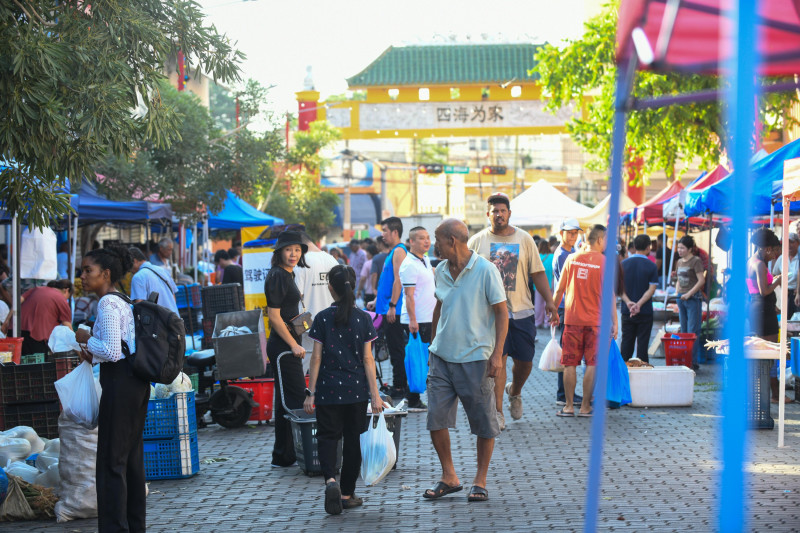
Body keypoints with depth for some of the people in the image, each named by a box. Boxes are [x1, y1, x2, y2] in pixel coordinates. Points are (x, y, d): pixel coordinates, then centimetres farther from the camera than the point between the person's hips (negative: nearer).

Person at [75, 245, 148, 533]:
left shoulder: (107, 304, -13)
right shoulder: (124, 303, 16)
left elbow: (112, 350, -21)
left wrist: (87, 339, -6)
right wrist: (94, 356, 14)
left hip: (119, 381, -10)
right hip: (137, 379, 10)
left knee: (111, 459, -4)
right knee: (132, 455, 14)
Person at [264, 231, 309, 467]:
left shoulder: (287, 275, 15)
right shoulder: (277, 276, -15)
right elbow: (274, 316, -18)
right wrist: (294, 345, -17)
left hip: (287, 345, 10)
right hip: (283, 346, -10)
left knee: (285, 401, 13)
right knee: (297, 399, -8)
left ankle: (282, 456, 18)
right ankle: (286, 455, -4)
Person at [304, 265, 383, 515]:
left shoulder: (323, 318, -5)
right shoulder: (363, 319, -3)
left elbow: (317, 357, -5)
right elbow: (367, 359, -4)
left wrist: (310, 393, 0)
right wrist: (375, 393, 0)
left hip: (328, 390, -1)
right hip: (356, 390, 1)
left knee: (327, 436, 8)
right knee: (353, 439, 11)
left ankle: (330, 480, -18)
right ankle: (347, 494, 16)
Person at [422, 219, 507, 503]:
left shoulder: (485, 270, -9)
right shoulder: (441, 270, 8)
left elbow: (502, 313, -7)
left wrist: (497, 354, -13)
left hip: (475, 359, -5)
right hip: (442, 357, 5)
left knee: (484, 424, 3)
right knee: (435, 418, 1)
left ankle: (480, 480, 17)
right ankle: (449, 477, 15)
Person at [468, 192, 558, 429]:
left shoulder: (524, 239, 7)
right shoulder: (477, 241, 3)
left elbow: (538, 273, 9)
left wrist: (549, 302, 3)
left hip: (522, 310, 2)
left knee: (524, 360, 5)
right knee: (497, 360, -7)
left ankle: (514, 392, 36)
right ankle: (497, 411, 0)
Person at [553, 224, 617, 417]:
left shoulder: (571, 259, 3)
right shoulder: (604, 262, -6)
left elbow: (560, 289, 7)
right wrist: (614, 322, -2)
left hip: (572, 319, 2)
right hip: (595, 320, -2)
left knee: (570, 363, 6)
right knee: (592, 364, 4)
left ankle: (569, 406, 7)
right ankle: (585, 407, 4)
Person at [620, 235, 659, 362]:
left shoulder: (623, 264, 2)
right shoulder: (651, 266, -6)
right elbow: (651, 289, -12)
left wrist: (628, 302, -11)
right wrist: (639, 304, -16)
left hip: (627, 312, 3)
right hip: (645, 312, -3)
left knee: (626, 343, 9)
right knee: (642, 344, 2)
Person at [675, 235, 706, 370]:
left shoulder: (696, 261, -9)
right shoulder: (679, 262, 14)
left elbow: (701, 280, -14)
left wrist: (689, 294, -17)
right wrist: (677, 295, 11)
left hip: (693, 298, -8)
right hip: (681, 298, 8)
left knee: (692, 331, -8)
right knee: (684, 331, 10)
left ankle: (694, 361, -6)